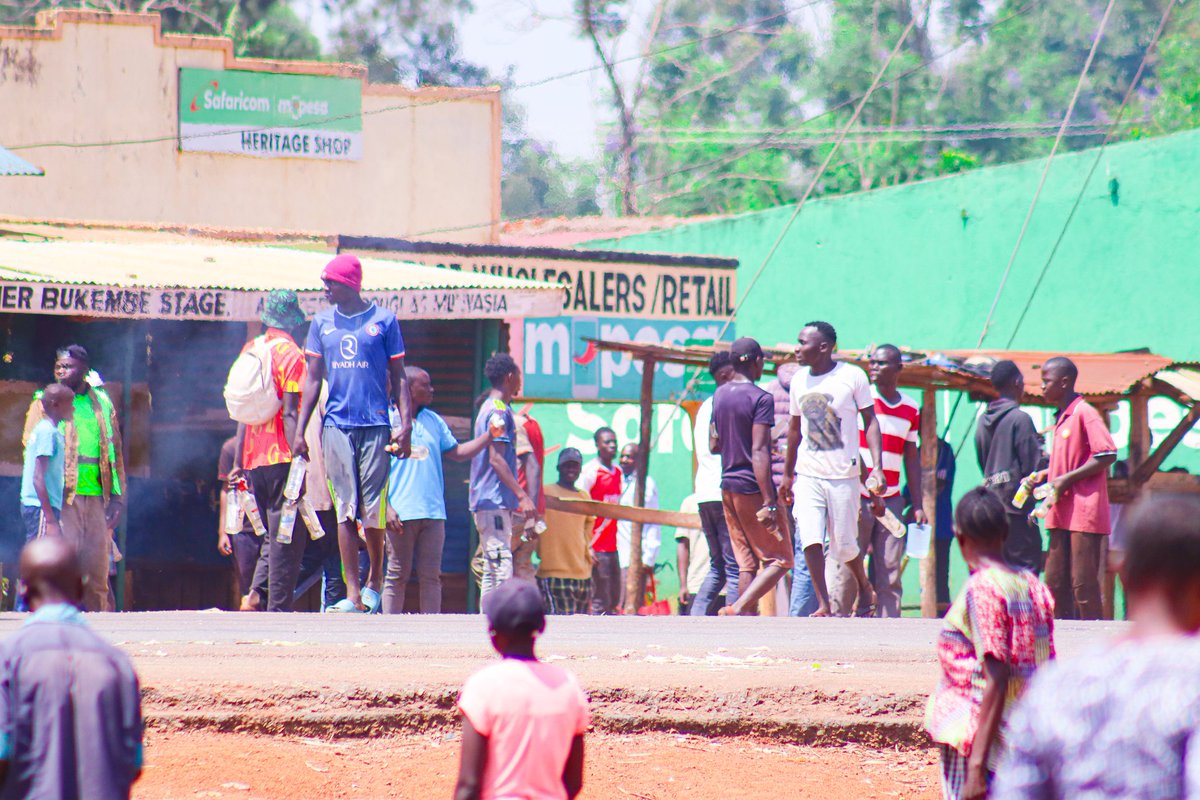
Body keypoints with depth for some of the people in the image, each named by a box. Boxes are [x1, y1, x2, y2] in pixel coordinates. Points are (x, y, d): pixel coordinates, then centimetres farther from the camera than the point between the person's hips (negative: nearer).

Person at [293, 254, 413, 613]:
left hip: (375, 425, -2)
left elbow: (398, 377, 6)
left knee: (373, 510, -2)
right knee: (345, 510, -2)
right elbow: (313, 379, 13)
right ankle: (353, 594, -2)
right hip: (336, 425, 2)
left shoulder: (384, 321, 4)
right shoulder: (322, 323, 12)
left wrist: (405, 424, -4)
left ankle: (374, 581, 19)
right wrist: (300, 431, 7)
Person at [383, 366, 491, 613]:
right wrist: (386, 507, -13)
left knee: (431, 576, 3)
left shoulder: (434, 421, 18)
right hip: (400, 513, -5)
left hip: (433, 512, 5)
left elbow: (457, 452, 20)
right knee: (397, 576, -3)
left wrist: (489, 436, 8)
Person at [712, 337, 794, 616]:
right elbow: (759, 452, -19)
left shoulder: (720, 395, 10)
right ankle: (738, 610, -19)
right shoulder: (760, 399, -13)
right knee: (779, 561, -2)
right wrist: (769, 503, -21)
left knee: (747, 564, 12)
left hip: (728, 487, 8)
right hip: (753, 488, -8)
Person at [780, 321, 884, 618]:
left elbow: (870, 422, -3)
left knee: (844, 544, 3)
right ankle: (823, 603, -6)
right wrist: (787, 475, 21)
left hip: (843, 476, -3)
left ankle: (865, 588, 30)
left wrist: (877, 466, -14)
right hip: (807, 475, 4)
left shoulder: (852, 377, -7)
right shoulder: (799, 380, 8)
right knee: (809, 538, -13)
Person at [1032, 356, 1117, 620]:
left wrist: (1066, 479, -17)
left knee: (1083, 582, -9)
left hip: (1084, 513, -9)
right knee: (1055, 582, 8)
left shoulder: (1085, 413, -11)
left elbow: (1107, 455, -18)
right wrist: (1047, 475, 12)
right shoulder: (1062, 418, 17)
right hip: (1062, 514, 9)